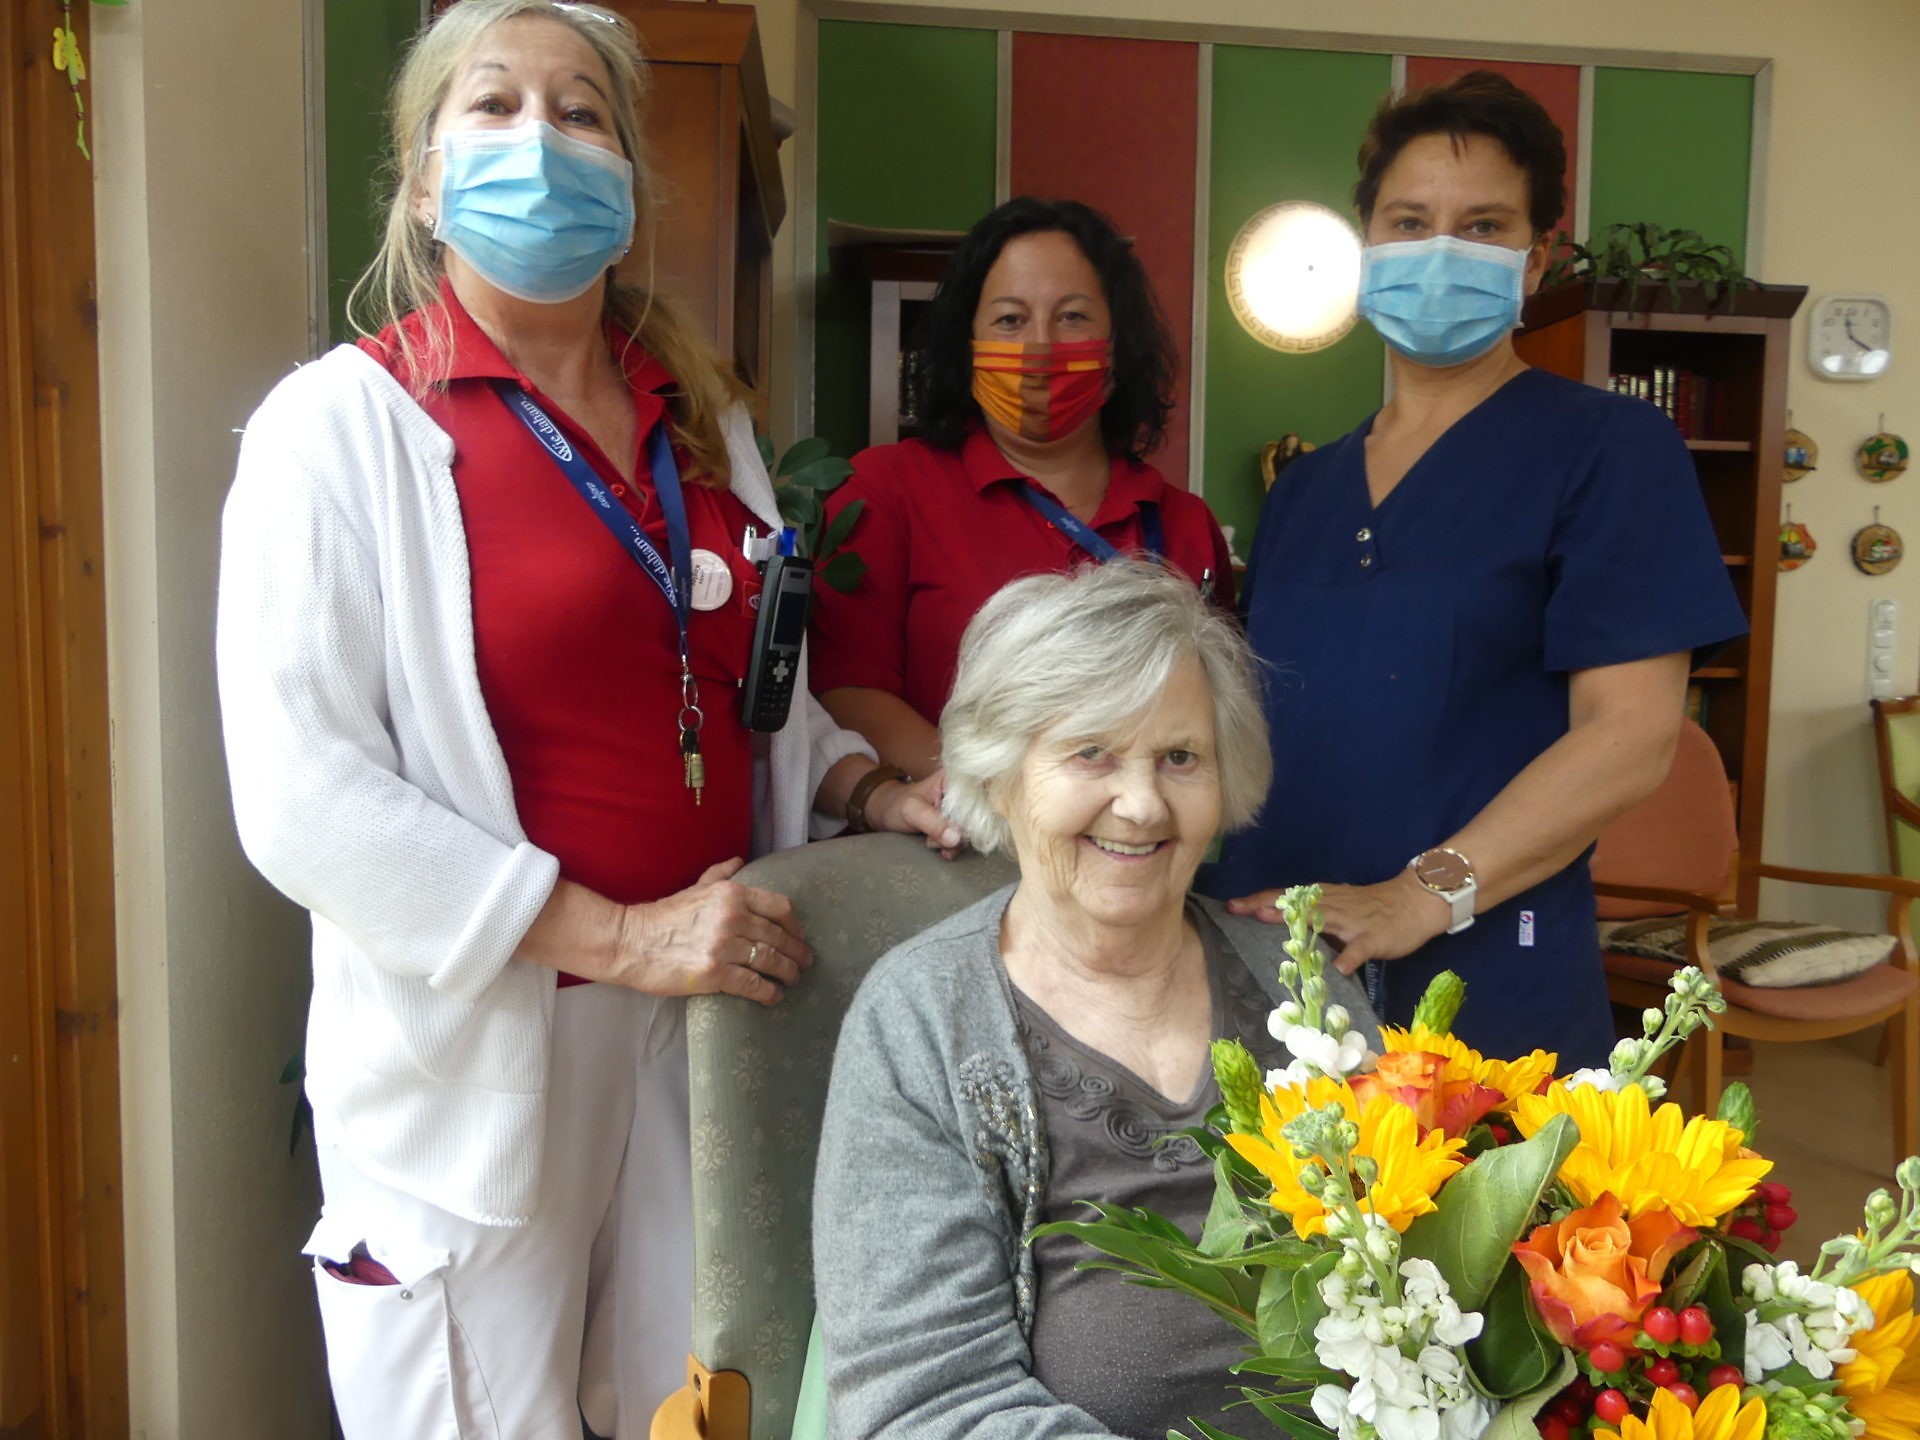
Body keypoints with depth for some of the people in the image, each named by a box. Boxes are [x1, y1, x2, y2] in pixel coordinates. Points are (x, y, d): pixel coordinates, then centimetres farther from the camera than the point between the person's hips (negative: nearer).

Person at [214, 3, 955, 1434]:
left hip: (717, 1012, 5)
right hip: (479, 1049, -4)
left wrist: (870, 791, 1)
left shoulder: (701, 420, 11)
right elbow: (303, 795, -15)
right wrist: (618, 937, -19)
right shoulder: (346, 422, -7)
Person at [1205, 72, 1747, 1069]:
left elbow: (1631, 737, -11)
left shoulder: (1609, 450, -3)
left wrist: (1423, 896, -20)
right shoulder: (1303, 490, 14)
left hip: (1488, 991, -4)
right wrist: (1204, 882, -1)